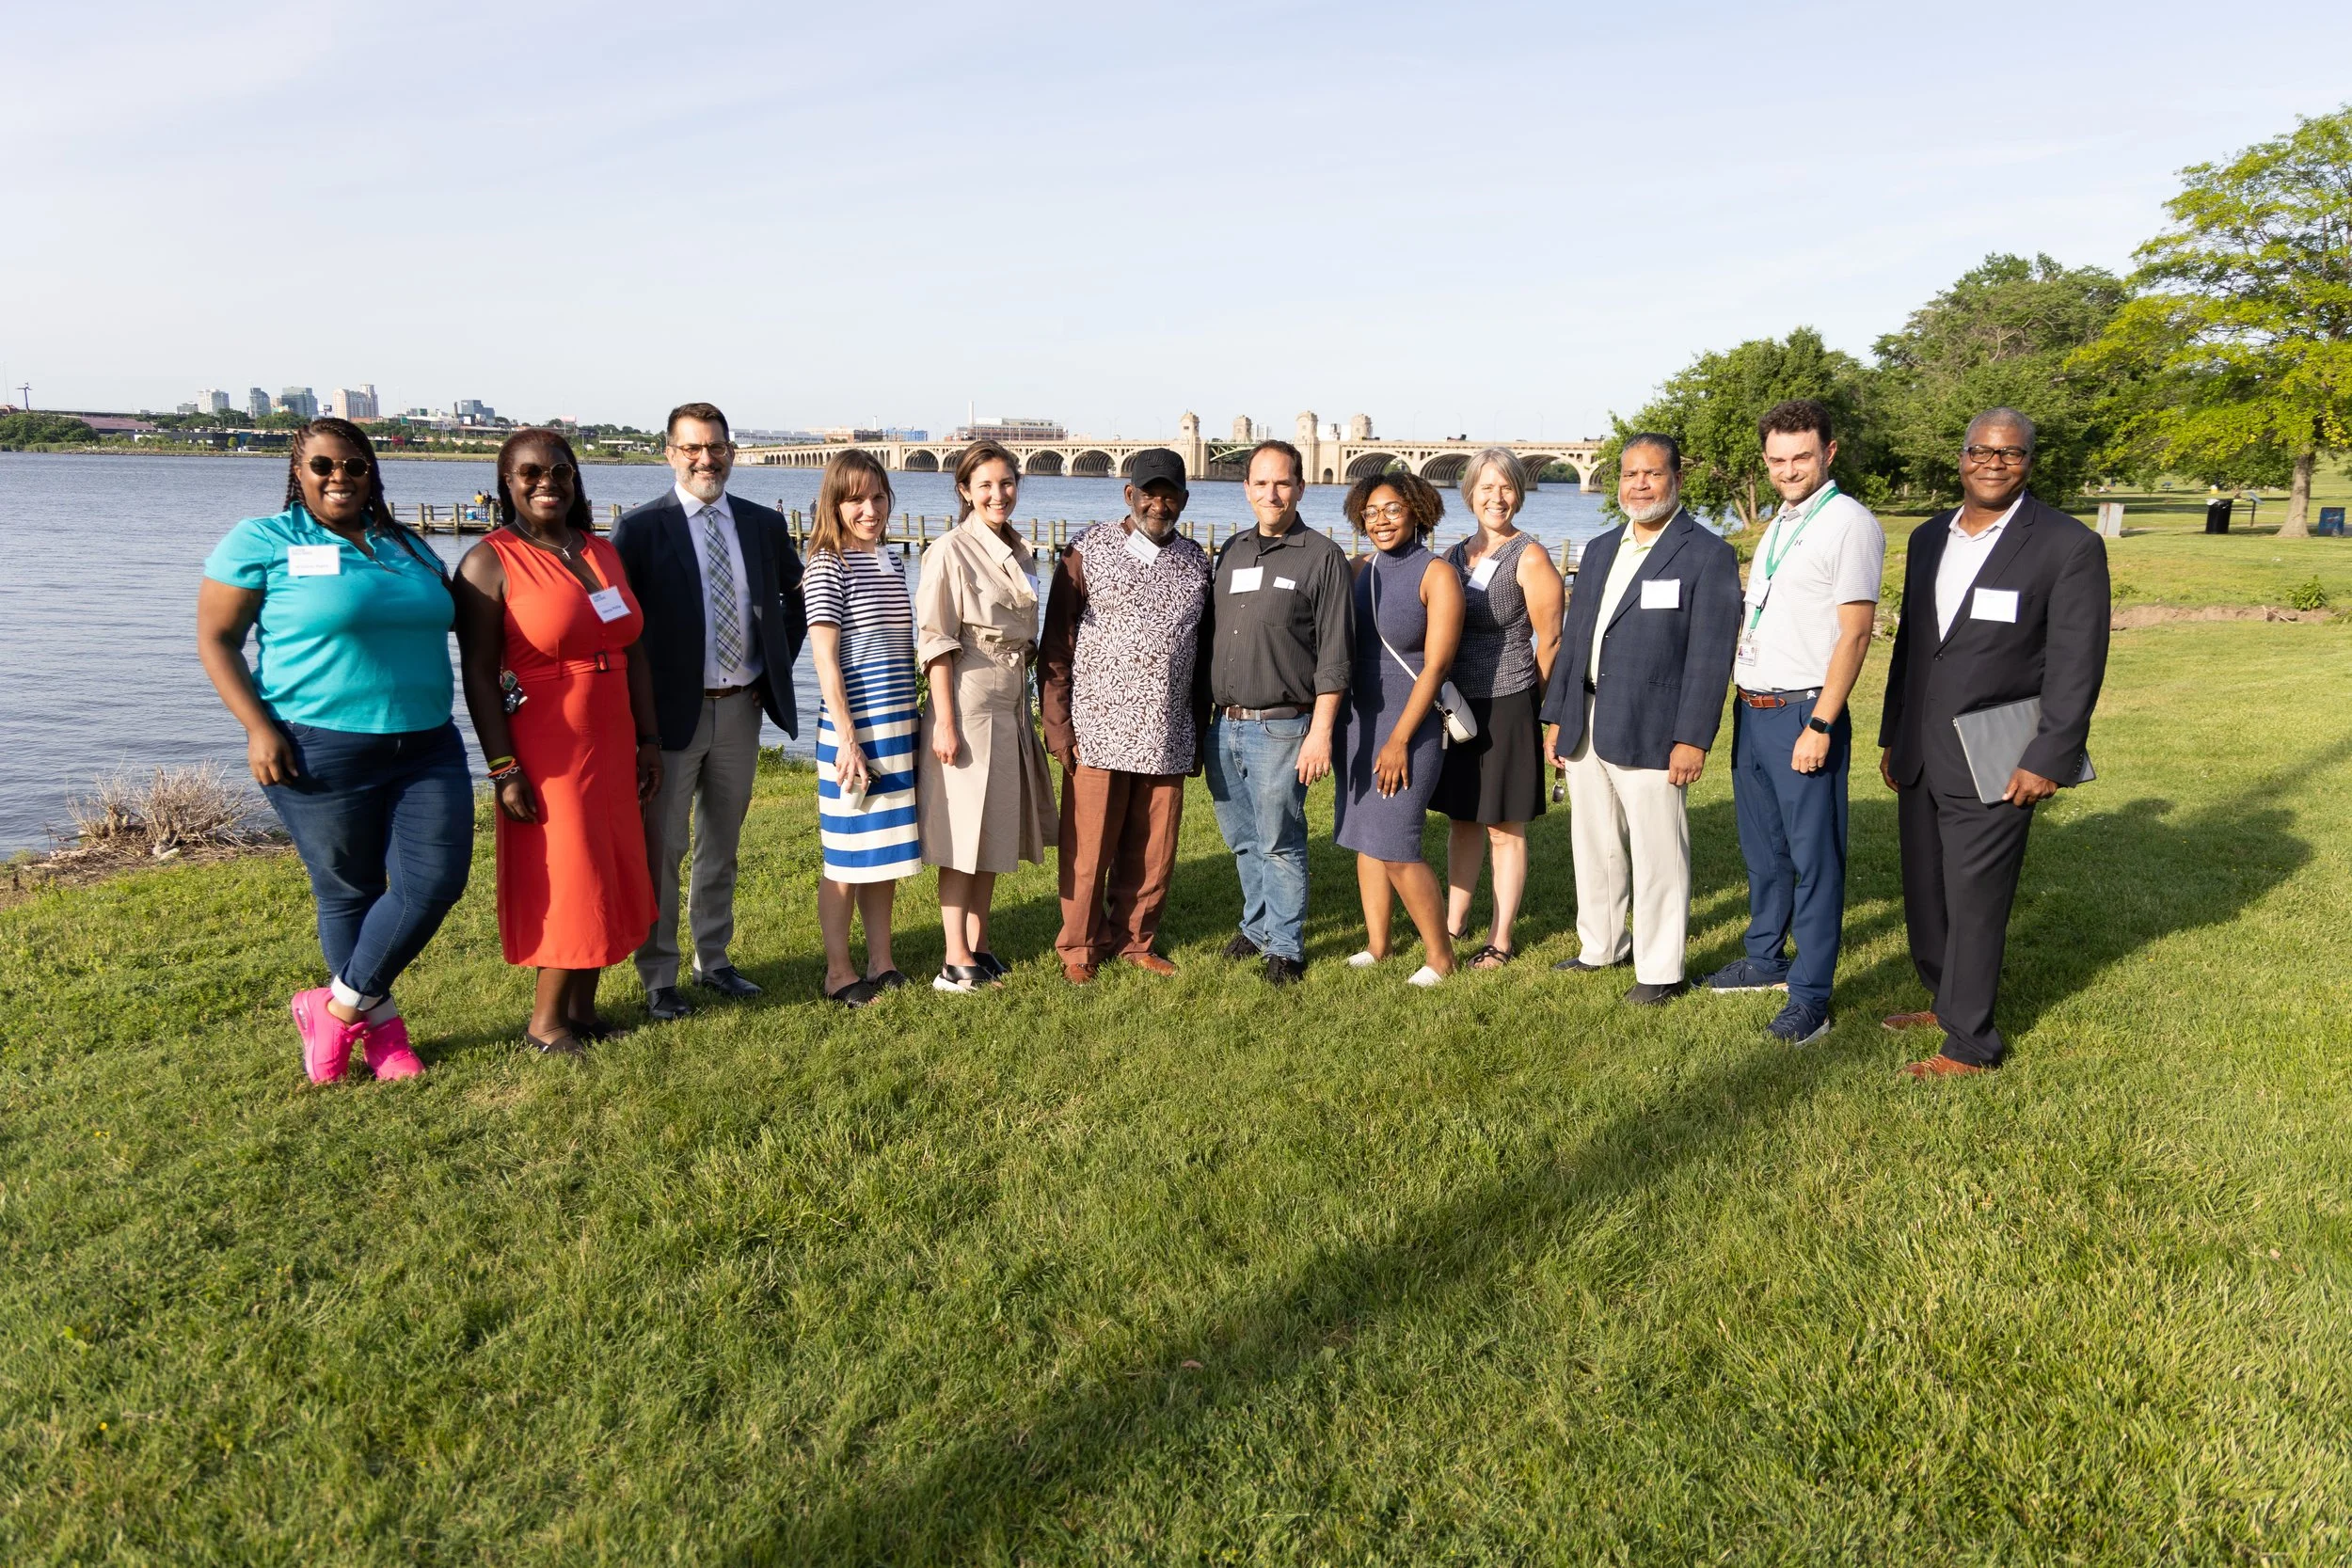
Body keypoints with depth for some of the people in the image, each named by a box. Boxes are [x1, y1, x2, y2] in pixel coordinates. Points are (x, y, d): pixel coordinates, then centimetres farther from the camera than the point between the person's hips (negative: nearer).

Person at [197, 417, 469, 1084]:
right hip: (323, 752, -4)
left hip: (427, 748, 5)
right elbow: (216, 639, -2)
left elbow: (441, 621, 26)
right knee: (349, 893, 6)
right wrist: (259, 727, -13)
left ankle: (338, 1010, 14)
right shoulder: (262, 542, 0)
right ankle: (380, 1024, 26)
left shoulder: (407, 547, 14)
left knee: (437, 881, -4)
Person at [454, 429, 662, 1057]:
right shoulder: (491, 562, -8)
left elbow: (632, 652, 12)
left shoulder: (603, 552, 10)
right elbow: (478, 674, -11)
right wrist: (503, 768, -15)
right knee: (570, 884, -1)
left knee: (611, 879, 10)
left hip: (612, 747, 6)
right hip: (545, 754, -6)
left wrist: (648, 739, 9)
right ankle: (544, 1022, 16)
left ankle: (582, 1008, 24)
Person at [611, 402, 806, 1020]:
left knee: (722, 846, 16)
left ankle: (713, 960, 30)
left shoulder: (762, 524, 6)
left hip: (741, 710, 4)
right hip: (672, 711, -4)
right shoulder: (641, 527, -7)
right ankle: (658, 977, 15)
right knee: (661, 849, 3)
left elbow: (799, 597, 19)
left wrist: (776, 668, 10)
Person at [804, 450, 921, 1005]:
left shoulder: (889, 563, 13)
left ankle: (881, 963, 24)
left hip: (898, 727, 7)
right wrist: (847, 738, -17)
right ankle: (839, 973, 13)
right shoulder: (829, 565, -9)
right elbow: (825, 659, -13)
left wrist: (911, 724, 14)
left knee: (885, 848, 13)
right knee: (846, 853, 2)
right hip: (854, 727, -7)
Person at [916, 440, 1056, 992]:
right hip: (968, 702, -8)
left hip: (1011, 703, 8)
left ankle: (979, 947, 23)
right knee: (962, 832, -3)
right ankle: (956, 962, 4)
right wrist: (945, 720, -18)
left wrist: (1024, 701, 17)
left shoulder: (1020, 553, 13)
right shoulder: (951, 551, -10)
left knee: (994, 829, 12)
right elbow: (935, 641, -13)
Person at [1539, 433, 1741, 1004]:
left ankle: (1661, 971, 14)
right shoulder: (1600, 550, 15)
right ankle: (1600, 947, 33)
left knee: (1658, 855, 1)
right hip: (1585, 726, 7)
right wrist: (1556, 716, 12)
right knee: (1593, 845, 17)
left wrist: (1692, 738, -16)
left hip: (1650, 732, -7)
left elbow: (1710, 655, -11)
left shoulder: (1708, 554, -6)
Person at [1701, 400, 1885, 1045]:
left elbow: (1854, 634, -16)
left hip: (1803, 713, -8)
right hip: (1750, 708, 8)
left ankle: (1810, 996, 5)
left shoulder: (1850, 524, -11)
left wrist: (1820, 726, -20)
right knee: (1762, 849, 18)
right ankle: (1765, 960, 32)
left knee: (1813, 858, -1)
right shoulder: (1778, 523, 15)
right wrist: (1739, 696, 13)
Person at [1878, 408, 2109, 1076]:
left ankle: (1969, 1045, 12)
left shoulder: (2069, 545, -8)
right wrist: (1892, 738, 17)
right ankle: (1944, 1001, 34)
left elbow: (2077, 664, -10)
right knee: (1923, 892, 15)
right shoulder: (1929, 537, 11)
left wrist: (2049, 761, -15)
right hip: (1920, 759, 6)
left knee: (1974, 902, -1)